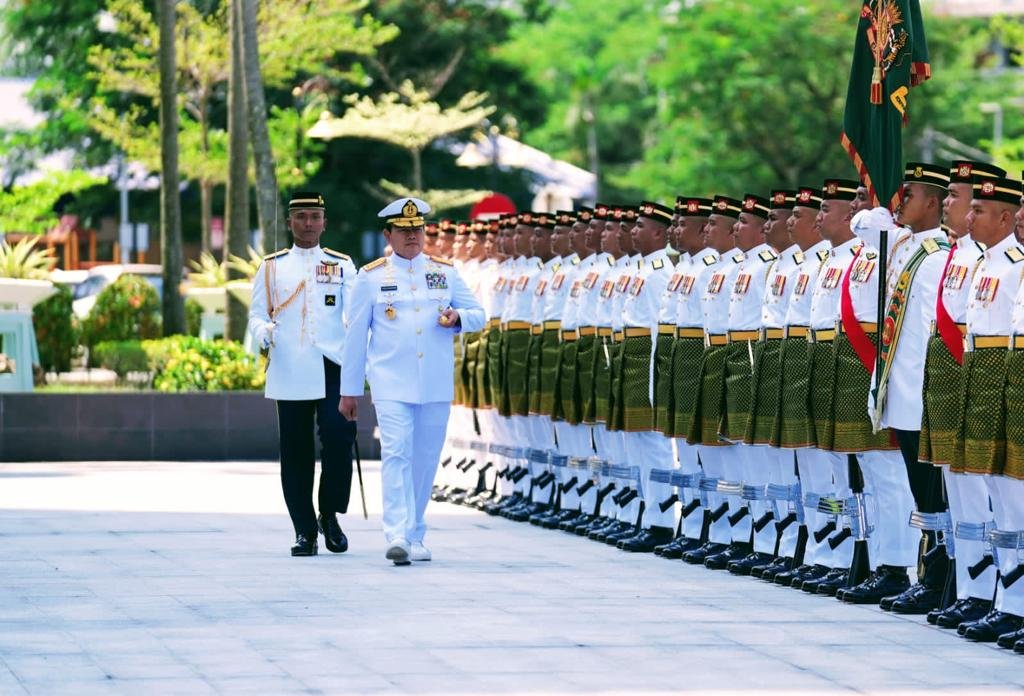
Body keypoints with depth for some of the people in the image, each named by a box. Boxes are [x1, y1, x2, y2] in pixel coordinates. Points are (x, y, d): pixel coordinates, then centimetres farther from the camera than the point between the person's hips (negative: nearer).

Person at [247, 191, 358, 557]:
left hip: (332, 369, -1)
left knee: (339, 437, -16)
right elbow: (256, 313, 11)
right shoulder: (272, 267, 13)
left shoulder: (342, 266, 10)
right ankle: (305, 531, 9)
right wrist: (263, 331, -12)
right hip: (290, 373, 1)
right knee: (296, 451, 2)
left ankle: (330, 515, 4)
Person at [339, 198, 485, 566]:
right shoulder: (371, 276, 3)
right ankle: (397, 537, -23)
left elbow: (478, 315, 14)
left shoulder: (445, 272, 9)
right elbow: (355, 336, 6)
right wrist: (349, 390, 6)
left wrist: (457, 318, -11)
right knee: (396, 455, -15)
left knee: (425, 460, 8)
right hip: (391, 384, -3)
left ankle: (415, 536, 19)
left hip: (435, 385, 3)